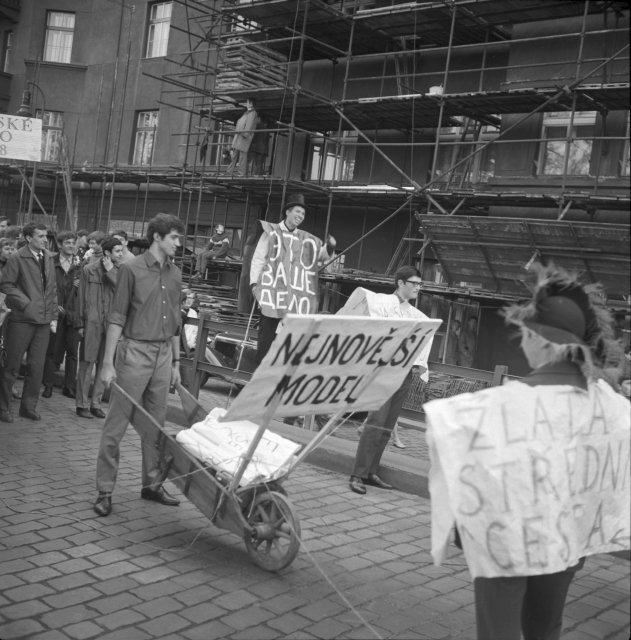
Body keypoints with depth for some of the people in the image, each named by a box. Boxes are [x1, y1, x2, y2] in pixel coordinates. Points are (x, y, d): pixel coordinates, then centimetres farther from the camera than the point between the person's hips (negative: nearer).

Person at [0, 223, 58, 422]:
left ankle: (29, 406, 19)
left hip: (43, 321, 5)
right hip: (22, 319, -5)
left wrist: (53, 314, 8)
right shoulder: (17, 258, -7)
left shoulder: (48, 257, 9)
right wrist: (25, 303, -13)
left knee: (37, 366, 8)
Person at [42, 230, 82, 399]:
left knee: (72, 352, 4)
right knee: (52, 350, 3)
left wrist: (80, 285, -11)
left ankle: (70, 387, 12)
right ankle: (48, 385, 12)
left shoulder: (80, 265, 7)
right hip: (56, 313, -2)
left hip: (74, 313, 2)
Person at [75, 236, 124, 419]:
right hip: (92, 323, -3)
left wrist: (111, 272, -13)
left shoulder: (120, 271, 6)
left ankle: (96, 403, 19)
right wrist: (80, 324, -1)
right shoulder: (89, 270, 0)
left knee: (104, 365, 8)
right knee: (87, 364, 1)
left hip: (111, 323, 3)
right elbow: (81, 298, 2)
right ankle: (82, 404, 10)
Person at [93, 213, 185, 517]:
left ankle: (152, 484, 22)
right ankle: (105, 490, 7)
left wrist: (176, 361, 15)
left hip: (163, 354, 5)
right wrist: (107, 363, -11)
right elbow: (117, 318, -7)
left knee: (155, 423, 11)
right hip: (135, 352, -5)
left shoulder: (175, 274, 10)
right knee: (117, 423, -1)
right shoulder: (132, 269, -6)